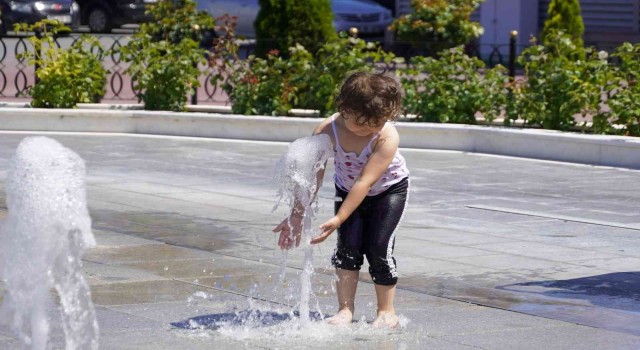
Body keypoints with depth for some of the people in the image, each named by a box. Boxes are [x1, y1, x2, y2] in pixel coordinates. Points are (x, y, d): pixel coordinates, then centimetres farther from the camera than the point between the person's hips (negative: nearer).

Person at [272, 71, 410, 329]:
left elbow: (365, 182, -39)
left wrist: (339, 219, -42)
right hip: (347, 189, 3)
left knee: (379, 247, -10)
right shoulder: (328, 131, -29)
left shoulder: (387, 137, -37)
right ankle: (345, 310, -1)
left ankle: (387, 312, 3)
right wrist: (297, 215, -32)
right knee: (347, 245, -8)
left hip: (389, 190, -3)